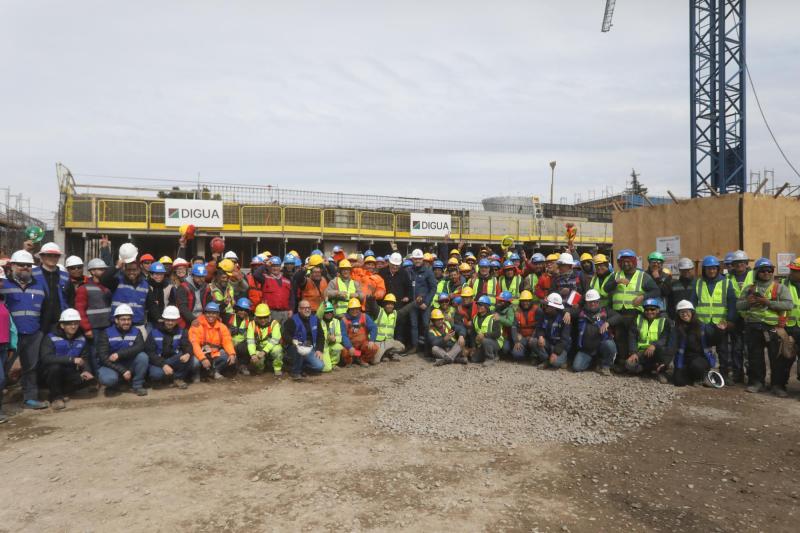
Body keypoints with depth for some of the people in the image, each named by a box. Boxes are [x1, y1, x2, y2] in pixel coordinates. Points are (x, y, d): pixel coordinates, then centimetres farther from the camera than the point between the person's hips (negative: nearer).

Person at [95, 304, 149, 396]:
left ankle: (137, 385, -9)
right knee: (107, 379, -36)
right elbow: (103, 357, -16)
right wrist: (123, 371, -24)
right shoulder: (106, 333, -8)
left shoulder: (136, 332, -2)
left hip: (129, 364, 2)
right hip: (112, 366, -2)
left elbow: (140, 347, -22)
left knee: (143, 356, -27)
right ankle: (113, 386, 3)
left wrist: (119, 354, -32)